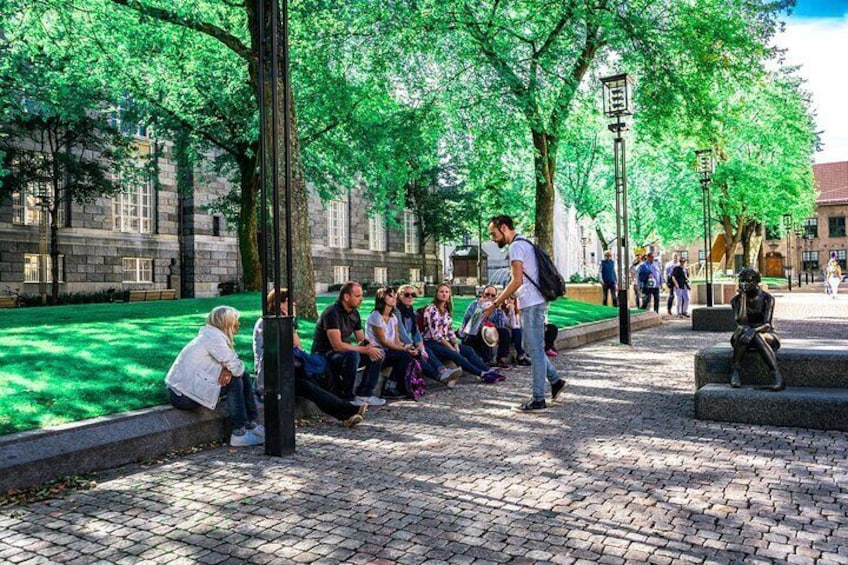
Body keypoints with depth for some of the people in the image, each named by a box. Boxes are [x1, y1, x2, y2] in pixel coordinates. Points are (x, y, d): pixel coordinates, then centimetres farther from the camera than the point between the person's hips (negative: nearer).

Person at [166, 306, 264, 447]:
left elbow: (231, 363, 8)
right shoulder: (214, 338, -20)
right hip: (183, 396, -10)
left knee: (243, 376, 6)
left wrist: (228, 369, -14)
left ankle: (251, 424, 12)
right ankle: (239, 434, -6)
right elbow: (237, 368, -22)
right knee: (235, 381, -12)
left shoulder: (211, 335, 10)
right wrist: (229, 370, 0)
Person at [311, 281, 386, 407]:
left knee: (378, 352, -3)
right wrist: (366, 349, -25)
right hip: (324, 354, -9)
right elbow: (337, 345, -29)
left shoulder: (354, 313, 6)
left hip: (344, 351, 9)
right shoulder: (332, 313, -22)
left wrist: (369, 345, -12)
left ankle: (364, 393, -1)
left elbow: (361, 339, 13)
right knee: (352, 355, -37)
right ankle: (347, 397, -20)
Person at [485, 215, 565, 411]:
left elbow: (517, 281, -20)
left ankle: (538, 399, 1)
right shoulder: (524, 244, 18)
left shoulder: (516, 246, -13)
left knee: (535, 350, -5)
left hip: (532, 304, -10)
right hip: (533, 303, 10)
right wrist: (504, 295, 19)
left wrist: (495, 303, -16)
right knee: (531, 347, 18)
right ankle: (555, 380, 22)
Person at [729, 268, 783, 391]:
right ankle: (736, 369, -32)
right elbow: (741, 321, -20)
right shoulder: (736, 299, -3)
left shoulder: (767, 298, -8)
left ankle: (777, 375, -41)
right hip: (743, 340, 2)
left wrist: (754, 330, -41)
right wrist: (743, 297, -17)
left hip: (767, 336, -1)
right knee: (742, 330, -34)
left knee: (757, 336, -37)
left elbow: (767, 324, -20)